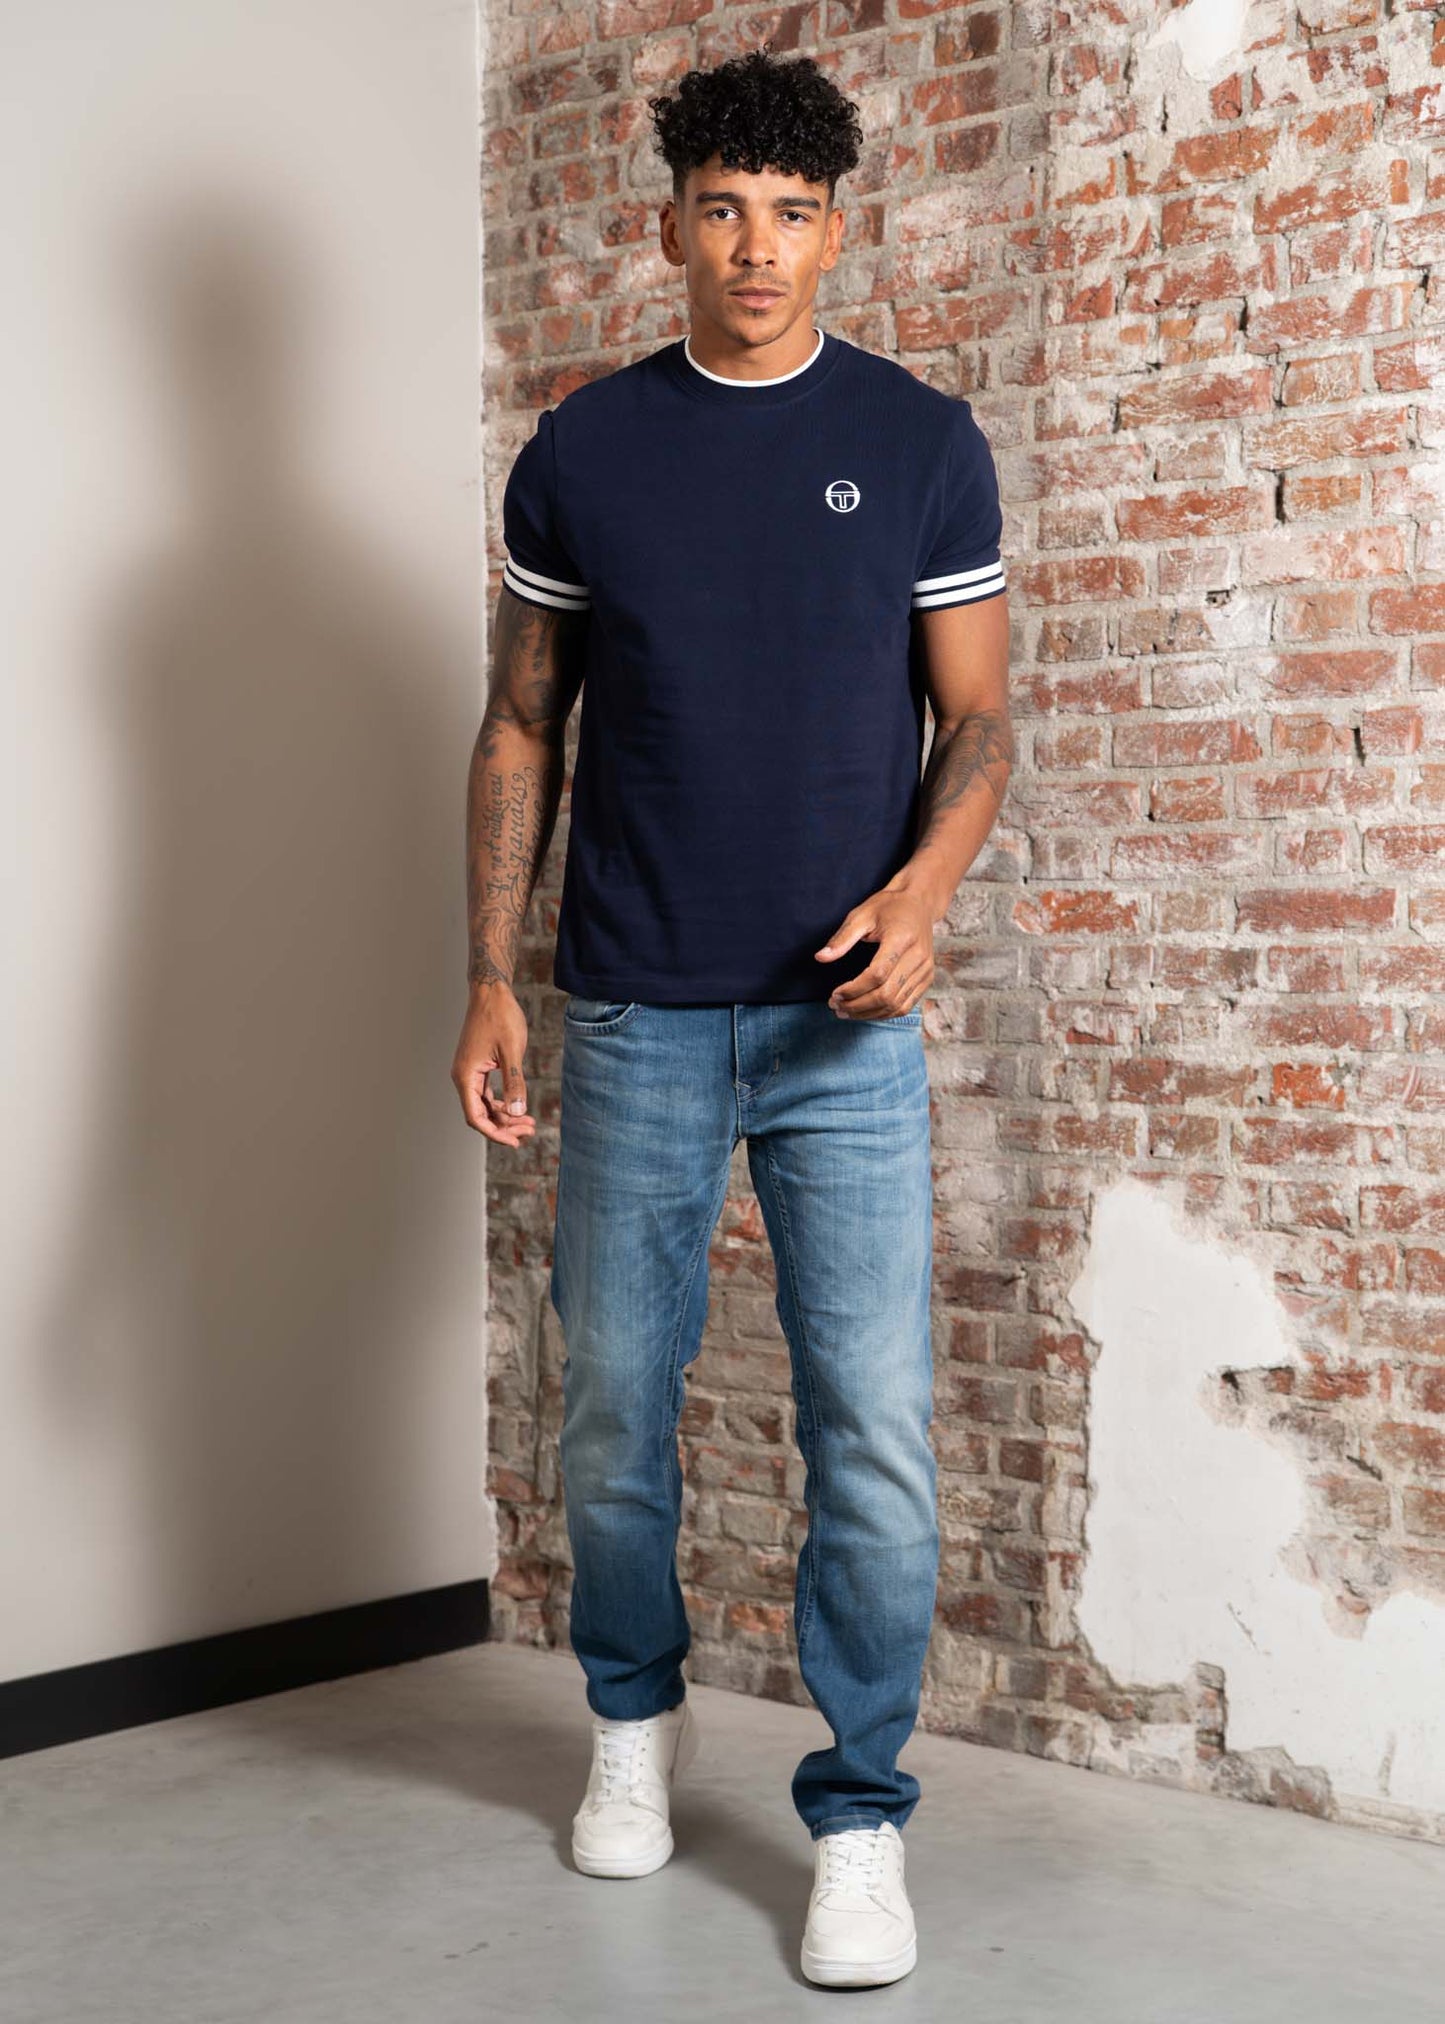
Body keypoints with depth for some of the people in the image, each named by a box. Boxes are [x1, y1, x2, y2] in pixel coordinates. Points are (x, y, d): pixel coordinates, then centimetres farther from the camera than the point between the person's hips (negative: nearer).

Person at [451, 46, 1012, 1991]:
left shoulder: (922, 441, 2)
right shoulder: (581, 450, 5)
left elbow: (980, 716, 3)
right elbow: (522, 728, 8)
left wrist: (925, 886, -17)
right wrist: (491, 975, 0)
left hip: (848, 1024, -1)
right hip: (634, 1022, 1)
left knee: (875, 1434, -4)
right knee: (614, 1414, 11)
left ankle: (862, 1815, 11)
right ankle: (635, 1719, 35)